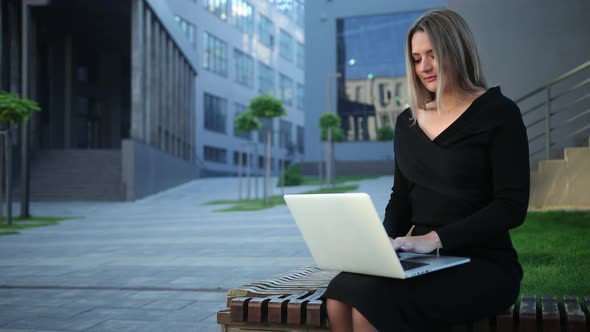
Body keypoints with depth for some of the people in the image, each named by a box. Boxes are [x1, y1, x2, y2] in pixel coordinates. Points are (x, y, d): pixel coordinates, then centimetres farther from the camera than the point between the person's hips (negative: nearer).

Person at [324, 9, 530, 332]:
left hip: (482, 265, -5)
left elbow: (512, 206, -11)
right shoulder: (408, 121, 14)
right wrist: (386, 242, -3)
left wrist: (436, 238, -20)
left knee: (371, 300, -30)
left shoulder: (498, 113, -4)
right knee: (340, 294, -24)